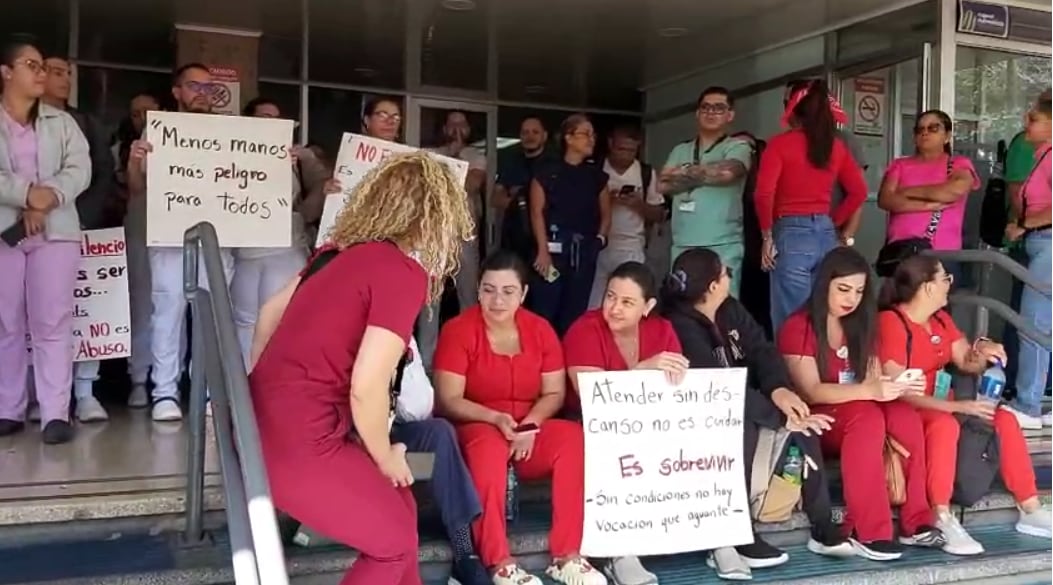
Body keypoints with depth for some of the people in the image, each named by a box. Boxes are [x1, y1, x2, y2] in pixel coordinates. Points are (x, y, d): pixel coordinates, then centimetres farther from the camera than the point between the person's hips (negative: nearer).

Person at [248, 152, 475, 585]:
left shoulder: (345, 250, 10)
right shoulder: (405, 273, -14)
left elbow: (272, 311, 19)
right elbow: (366, 388, -19)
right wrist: (385, 459, -2)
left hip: (264, 417, 8)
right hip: (296, 438, -8)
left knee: (396, 506, 20)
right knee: (393, 539, 11)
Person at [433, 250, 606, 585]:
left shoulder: (540, 330, 3)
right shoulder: (458, 330, -9)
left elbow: (554, 393, 3)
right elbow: (448, 401, -12)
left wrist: (530, 425, -17)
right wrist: (496, 419, -26)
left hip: (530, 431, 4)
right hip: (475, 429, -4)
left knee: (574, 437, -25)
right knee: (490, 444, -38)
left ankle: (565, 556, -22)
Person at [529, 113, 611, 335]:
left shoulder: (597, 176, 13)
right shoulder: (547, 174, 0)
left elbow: (605, 214, 17)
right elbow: (537, 213, -4)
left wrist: (600, 238, -1)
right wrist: (543, 249, -13)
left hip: (585, 251, 4)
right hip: (555, 247, -4)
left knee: (575, 311, 8)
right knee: (546, 308, -9)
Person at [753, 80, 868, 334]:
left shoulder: (780, 143, -5)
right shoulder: (836, 145, 10)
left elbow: (763, 194, -14)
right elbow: (858, 192, 11)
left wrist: (767, 235, -3)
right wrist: (834, 222, 16)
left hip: (791, 234, -5)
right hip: (827, 236, 5)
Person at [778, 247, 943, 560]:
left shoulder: (859, 325, 11)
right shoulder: (798, 328, -9)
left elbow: (875, 381, 3)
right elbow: (811, 392, -19)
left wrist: (890, 388, -20)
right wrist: (869, 391, -31)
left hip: (859, 416, 5)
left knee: (906, 416, -25)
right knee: (866, 417, -35)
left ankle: (915, 521, -20)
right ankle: (867, 532, -33)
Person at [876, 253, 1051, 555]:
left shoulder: (940, 318, 9)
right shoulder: (891, 322, -19)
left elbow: (967, 364, 12)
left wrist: (982, 352, -14)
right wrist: (957, 406, -30)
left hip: (941, 404, 8)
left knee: (1004, 419, -9)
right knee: (945, 425, -37)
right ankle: (943, 520, -36)